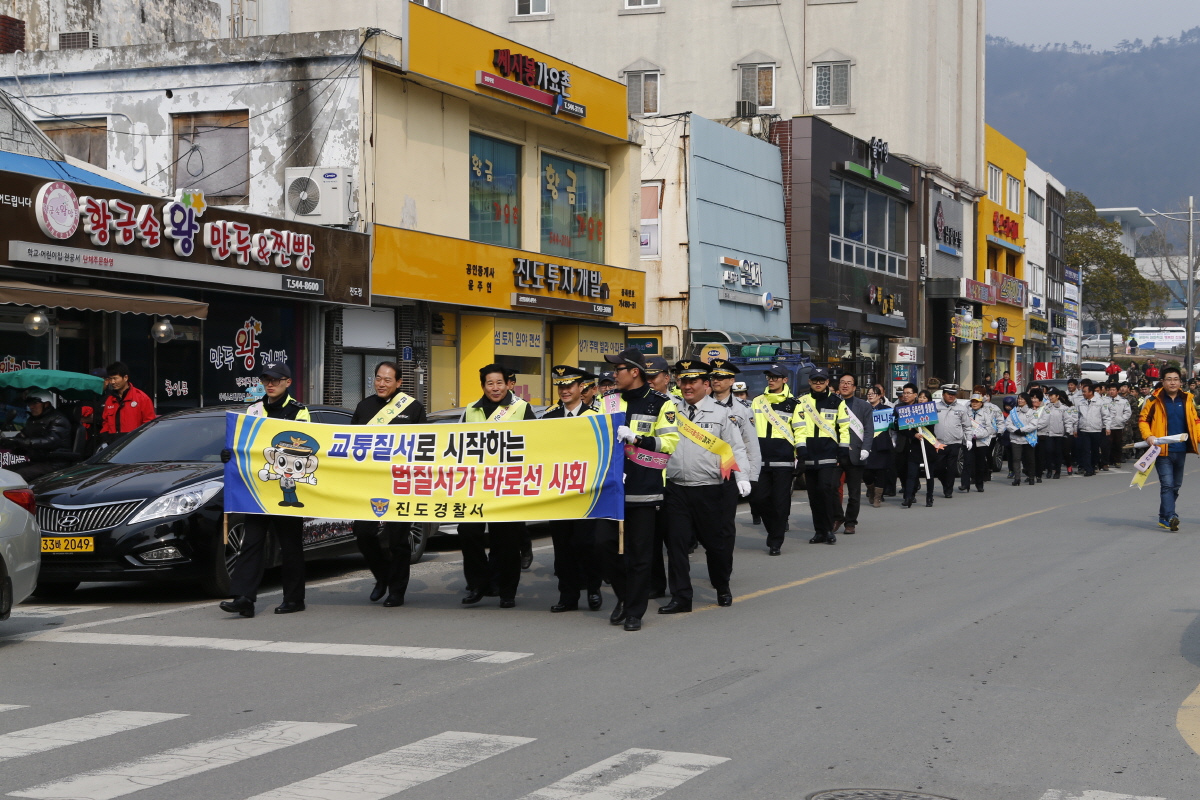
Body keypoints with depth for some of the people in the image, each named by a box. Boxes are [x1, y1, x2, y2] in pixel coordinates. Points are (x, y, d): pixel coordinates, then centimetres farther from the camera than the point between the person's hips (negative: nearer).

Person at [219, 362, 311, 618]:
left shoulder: (298, 412, 0)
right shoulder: (254, 411, 15)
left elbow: (306, 449, -6)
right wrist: (230, 454, -2)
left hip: (287, 491, -4)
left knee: (290, 546, 4)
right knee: (250, 542, -4)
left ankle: (294, 599, 13)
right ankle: (244, 598, -9)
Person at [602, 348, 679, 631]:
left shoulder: (660, 404, 0)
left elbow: (669, 442, -7)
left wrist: (636, 438, -18)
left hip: (643, 488, -4)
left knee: (639, 552, 0)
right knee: (604, 540, -4)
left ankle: (634, 611, 10)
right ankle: (624, 595, 18)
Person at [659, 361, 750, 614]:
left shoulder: (722, 413, 1)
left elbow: (736, 448, -1)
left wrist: (742, 478, -13)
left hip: (712, 490, -2)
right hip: (676, 489, 2)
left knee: (717, 542, 8)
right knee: (676, 543, 0)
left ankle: (722, 588, 31)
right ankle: (680, 598, 8)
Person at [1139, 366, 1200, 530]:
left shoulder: (1187, 399, 7)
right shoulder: (1155, 400, -4)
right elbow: (1143, 419, 0)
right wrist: (1148, 436, -16)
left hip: (1180, 451, 5)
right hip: (1163, 450, -5)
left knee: (1175, 486, 12)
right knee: (1167, 484, -14)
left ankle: (1164, 518, 23)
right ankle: (1170, 517, -22)